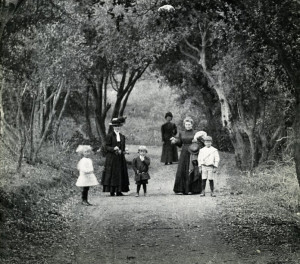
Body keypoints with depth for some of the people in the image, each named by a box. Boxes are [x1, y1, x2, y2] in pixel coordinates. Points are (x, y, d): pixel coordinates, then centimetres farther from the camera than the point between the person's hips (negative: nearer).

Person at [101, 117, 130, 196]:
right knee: (112, 174, -5)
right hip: (112, 158, -6)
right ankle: (112, 191, -1)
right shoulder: (110, 136, -4)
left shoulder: (122, 136, 13)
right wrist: (113, 148, -22)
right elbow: (106, 147, -6)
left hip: (120, 159, 6)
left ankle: (119, 191, 7)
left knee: (121, 174, 3)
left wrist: (123, 151, -2)